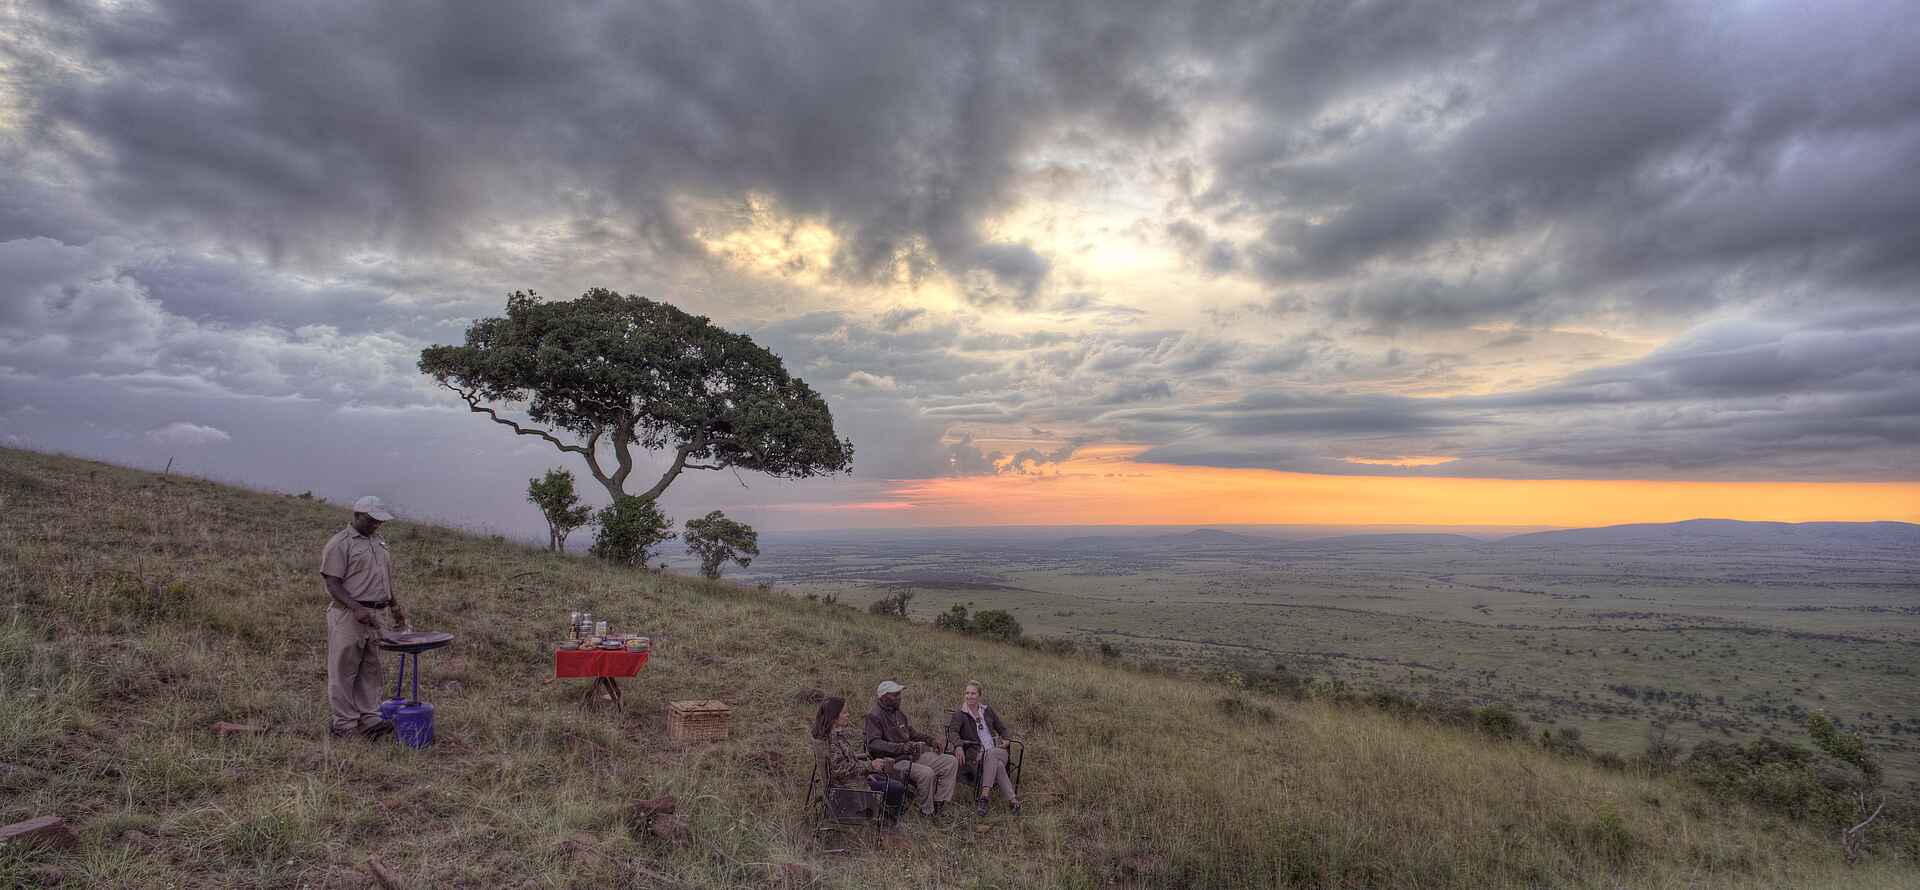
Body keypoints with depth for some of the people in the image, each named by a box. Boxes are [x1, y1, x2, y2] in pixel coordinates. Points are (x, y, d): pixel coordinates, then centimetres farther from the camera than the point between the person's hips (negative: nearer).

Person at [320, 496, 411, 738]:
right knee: (344, 671, 1)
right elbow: (332, 583, -13)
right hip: (349, 616, -7)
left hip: (379, 616, 7)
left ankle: (369, 718, 14)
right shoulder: (340, 543, -7)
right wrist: (357, 608, -23)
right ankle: (345, 723, 7)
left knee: (373, 670, 8)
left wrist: (395, 606, 19)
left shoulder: (379, 542, 16)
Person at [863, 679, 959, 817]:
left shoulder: (899, 713, 16)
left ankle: (939, 803, 0)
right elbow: (873, 744, -22)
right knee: (927, 773, -33)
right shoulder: (874, 716, -10)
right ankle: (927, 812, -13)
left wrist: (931, 740, 12)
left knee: (951, 762, 0)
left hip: (913, 755, 9)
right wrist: (901, 747, -32)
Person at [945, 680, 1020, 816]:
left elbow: (1002, 728, 26)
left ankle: (984, 797, -42)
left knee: (991, 755, -35)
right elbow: (952, 731, -14)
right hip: (976, 755, -3)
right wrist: (958, 745, -34)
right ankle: (1013, 799, -37)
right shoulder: (960, 714, 4)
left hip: (997, 750, 3)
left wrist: (1005, 739, 4)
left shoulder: (987, 710, 16)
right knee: (998, 765, -35)